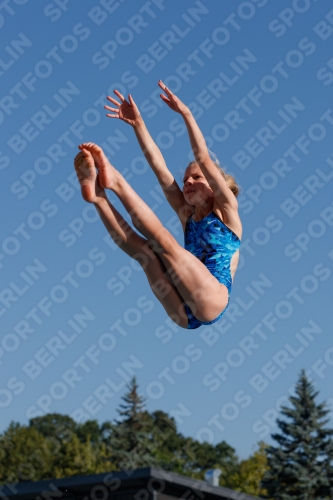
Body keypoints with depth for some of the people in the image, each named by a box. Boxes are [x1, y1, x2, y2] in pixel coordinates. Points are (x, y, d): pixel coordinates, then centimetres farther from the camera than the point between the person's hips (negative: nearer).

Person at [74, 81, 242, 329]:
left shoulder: (226, 211, 10)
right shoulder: (187, 215, 22)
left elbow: (204, 159, -2)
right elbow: (159, 168, 15)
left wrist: (185, 113, -7)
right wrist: (138, 123, 9)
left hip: (211, 303, -5)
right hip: (184, 313, 5)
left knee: (162, 240, -19)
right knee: (143, 249, -11)